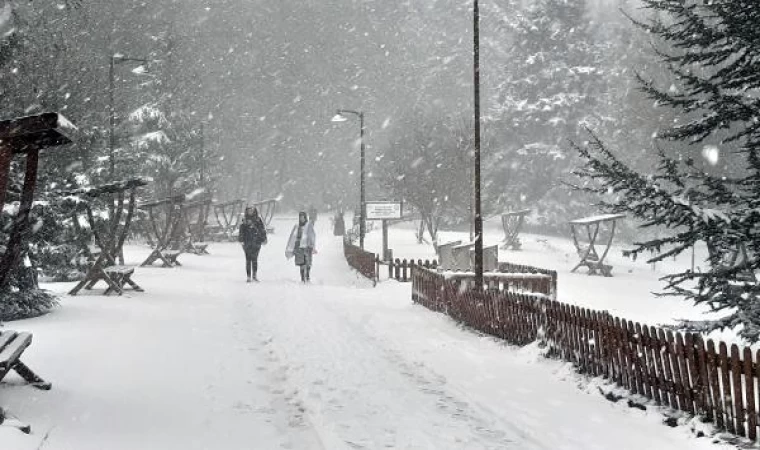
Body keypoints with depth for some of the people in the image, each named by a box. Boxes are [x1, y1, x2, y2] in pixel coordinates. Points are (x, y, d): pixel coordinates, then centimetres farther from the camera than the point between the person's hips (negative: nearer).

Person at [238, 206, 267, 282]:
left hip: (256, 242, 0)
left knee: (255, 259, 1)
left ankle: (254, 275, 14)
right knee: (248, 259, 0)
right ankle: (249, 276, 4)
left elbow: (263, 230, 8)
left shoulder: (258, 220, 6)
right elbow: (241, 231, 4)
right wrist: (241, 240, -4)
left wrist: (263, 239, 3)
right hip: (247, 243, 0)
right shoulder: (244, 220, 5)